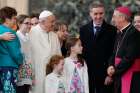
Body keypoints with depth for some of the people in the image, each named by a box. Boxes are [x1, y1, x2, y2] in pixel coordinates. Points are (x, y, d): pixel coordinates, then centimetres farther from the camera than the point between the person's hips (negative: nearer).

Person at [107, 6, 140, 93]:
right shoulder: (120, 33, 14)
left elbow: (129, 58, -20)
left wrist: (115, 70, -11)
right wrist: (111, 66, -1)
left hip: (131, 77, -9)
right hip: (119, 76, 9)